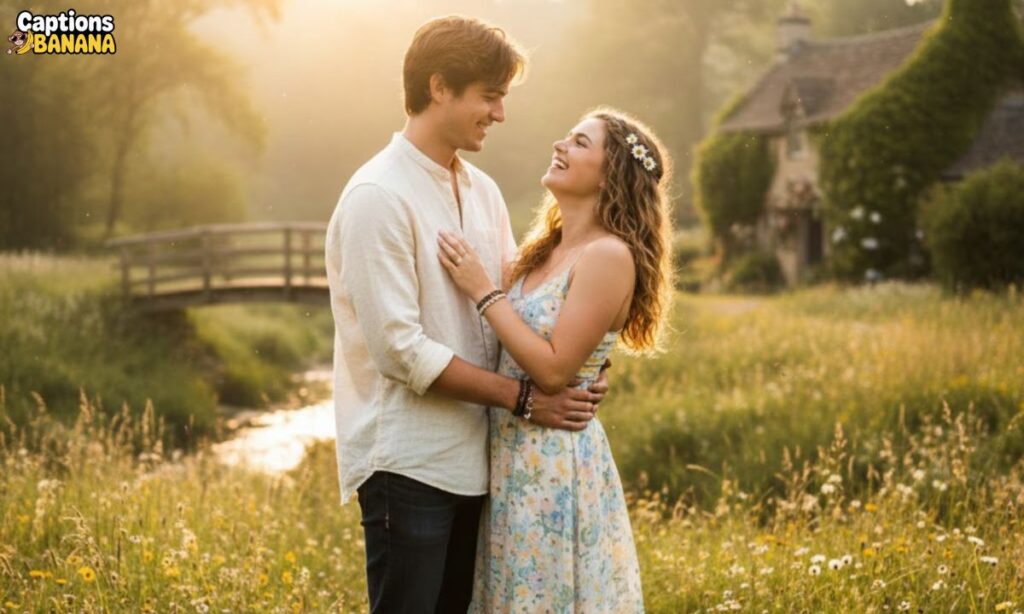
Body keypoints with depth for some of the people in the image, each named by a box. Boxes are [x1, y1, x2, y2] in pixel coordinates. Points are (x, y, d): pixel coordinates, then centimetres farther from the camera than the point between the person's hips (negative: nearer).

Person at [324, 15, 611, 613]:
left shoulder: (483, 192, 10)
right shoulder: (379, 197, -13)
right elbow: (400, 349, -18)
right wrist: (523, 396, -15)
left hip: (471, 460, 8)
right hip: (408, 465, -7)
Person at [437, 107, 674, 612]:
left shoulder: (609, 256, -15)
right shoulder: (544, 249, 11)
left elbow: (554, 369, -20)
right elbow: (504, 351, 10)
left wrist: (483, 291, -16)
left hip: (557, 462, -8)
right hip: (510, 456, 8)